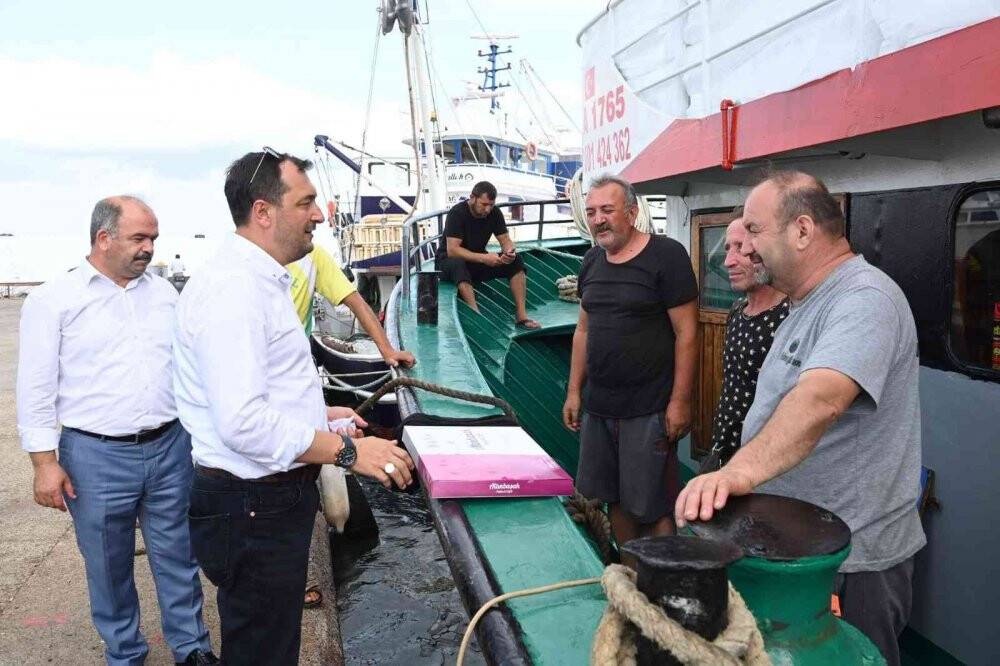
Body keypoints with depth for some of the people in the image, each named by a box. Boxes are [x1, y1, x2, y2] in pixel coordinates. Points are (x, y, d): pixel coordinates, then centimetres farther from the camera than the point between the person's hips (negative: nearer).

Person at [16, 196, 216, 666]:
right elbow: (36, 389, -4)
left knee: (178, 555, 12)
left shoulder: (164, 292, 8)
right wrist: (45, 463, -8)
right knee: (109, 565, 12)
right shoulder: (53, 299, -3)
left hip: (170, 447, 3)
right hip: (96, 456, -3)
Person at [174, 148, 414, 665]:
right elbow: (244, 424, -30)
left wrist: (320, 414, 19)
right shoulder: (234, 289, -22)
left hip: (271, 500, 10)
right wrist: (347, 451, -24)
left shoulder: (257, 279, 13)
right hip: (253, 508, -10)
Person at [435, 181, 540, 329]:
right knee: (458, 266, -41)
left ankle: (521, 316, -21)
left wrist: (510, 252, -26)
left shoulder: (494, 212, -4)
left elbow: (505, 240, 0)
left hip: (478, 260, 6)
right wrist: (484, 258, -37)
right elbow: (452, 250, -28)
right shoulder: (457, 213, -21)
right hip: (449, 260, -5)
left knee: (516, 261, -15)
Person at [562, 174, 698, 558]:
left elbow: (687, 332, -12)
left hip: (649, 410, -6)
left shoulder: (665, 256, -10)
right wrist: (574, 391, 13)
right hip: (598, 406, 7)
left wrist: (679, 401, -15)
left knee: (651, 507, 0)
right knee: (615, 498, 15)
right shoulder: (592, 261, 11)